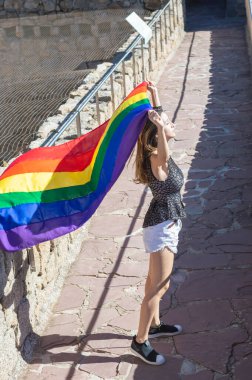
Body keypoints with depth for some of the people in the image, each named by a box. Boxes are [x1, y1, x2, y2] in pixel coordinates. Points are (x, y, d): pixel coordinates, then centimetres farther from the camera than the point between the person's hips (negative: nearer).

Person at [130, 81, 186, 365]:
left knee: (155, 281, 22)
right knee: (159, 287, -4)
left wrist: (154, 95, 10)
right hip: (162, 227, -10)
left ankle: (154, 325, 39)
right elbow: (164, 156, -51)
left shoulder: (159, 153, 1)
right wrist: (160, 127, -66)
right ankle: (140, 341, 5)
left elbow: (156, 116, 16)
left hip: (165, 223, 10)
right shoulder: (156, 159, -24)